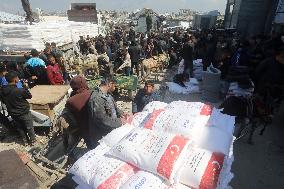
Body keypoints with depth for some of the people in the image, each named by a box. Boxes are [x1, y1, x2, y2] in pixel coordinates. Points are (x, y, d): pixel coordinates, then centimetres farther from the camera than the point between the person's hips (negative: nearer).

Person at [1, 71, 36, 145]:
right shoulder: (20, 90, -30)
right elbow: (29, 96, -13)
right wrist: (26, 87, -3)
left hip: (13, 113, 6)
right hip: (24, 112, -5)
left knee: (20, 127, 23)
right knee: (29, 127, 16)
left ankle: (25, 140, 38)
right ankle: (33, 140, 30)